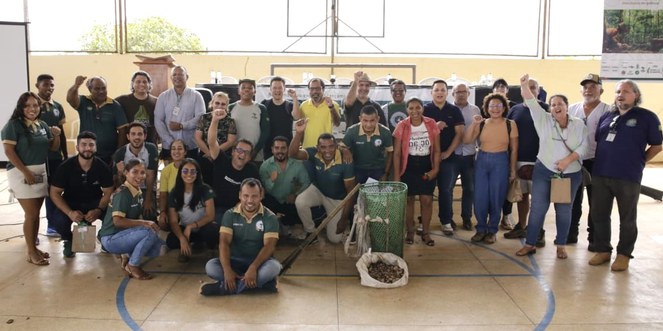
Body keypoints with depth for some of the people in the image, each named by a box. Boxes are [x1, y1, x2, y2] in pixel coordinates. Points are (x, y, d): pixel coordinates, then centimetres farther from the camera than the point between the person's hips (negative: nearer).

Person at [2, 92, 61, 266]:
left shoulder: (43, 125, 10)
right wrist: (26, 171, -18)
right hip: (21, 172, -6)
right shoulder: (13, 125, -8)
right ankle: (31, 252, 3)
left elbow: (53, 148, 16)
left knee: (36, 213, 10)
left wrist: (56, 135, -6)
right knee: (31, 214, -6)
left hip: (40, 171, 6)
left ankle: (34, 247, 21)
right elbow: (9, 151, -13)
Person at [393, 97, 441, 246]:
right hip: (408, 166, -1)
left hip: (426, 166, 1)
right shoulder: (402, 126, -8)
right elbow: (397, 153, -5)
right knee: (409, 199, 9)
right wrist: (396, 175, -7)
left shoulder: (431, 124, -4)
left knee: (427, 200, 4)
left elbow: (436, 150, 3)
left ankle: (426, 233, 20)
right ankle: (410, 232, 24)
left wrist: (435, 169, -8)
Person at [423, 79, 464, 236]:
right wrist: (434, 127, -18)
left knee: (446, 190, 4)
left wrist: (448, 152, -6)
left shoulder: (454, 110, 5)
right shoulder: (424, 109, 2)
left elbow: (459, 133, 2)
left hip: (447, 157, 1)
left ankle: (446, 221, 11)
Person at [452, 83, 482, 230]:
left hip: (469, 155, 3)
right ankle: (448, 217, 17)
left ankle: (467, 218, 23)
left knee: (469, 188, 10)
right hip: (452, 155, -2)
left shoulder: (475, 110, 7)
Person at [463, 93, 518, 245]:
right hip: (481, 161, 2)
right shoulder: (482, 123, 2)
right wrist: (473, 123, -14)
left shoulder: (510, 124, -3)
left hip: (500, 162, -2)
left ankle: (492, 231, 21)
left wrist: (513, 170, 1)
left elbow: (514, 149, 1)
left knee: (496, 198, 5)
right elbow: (466, 140, -5)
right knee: (479, 198, 4)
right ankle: (481, 229, 22)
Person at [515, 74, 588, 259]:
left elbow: (583, 146, -4)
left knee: (564, 211, 9)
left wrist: (568, 160, -18)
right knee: (538, 208, 1)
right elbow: (532, 104, -10)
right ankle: (530, 244, 9)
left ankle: (561, 246, 21)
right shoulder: (544, 120, 2)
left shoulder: (579, 124, 2)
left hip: (570, 174, 0)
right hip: (544, 171, 0)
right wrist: (524, 85, -23)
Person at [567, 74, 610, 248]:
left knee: (595, 203, 7)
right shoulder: (572, 109, 6)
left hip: (596, 163, -3)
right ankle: (570, 233, 24)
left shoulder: (608, 111, -6)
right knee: (573, 200, 12)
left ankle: (594, 238, 18)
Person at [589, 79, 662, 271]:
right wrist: (600, 162, 12)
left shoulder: (647, 117, -2)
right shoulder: (607, 116, 12)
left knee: (627, 219, 7)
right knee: (598, 215, 9)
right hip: (600, 175, 5)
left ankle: (624, 254, 19)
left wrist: (638, 162, 2)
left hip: (628, 178, -5)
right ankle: (603, 250, 24)